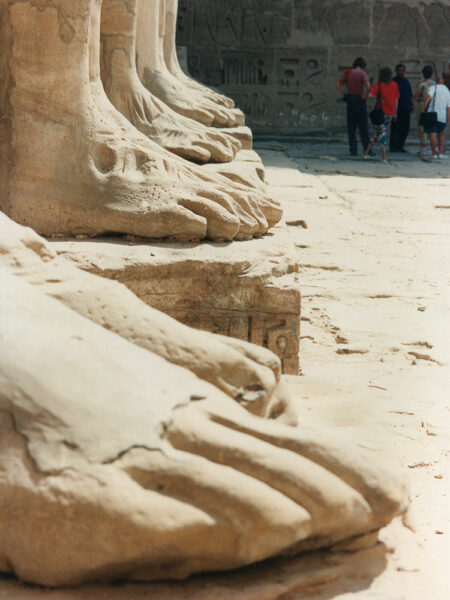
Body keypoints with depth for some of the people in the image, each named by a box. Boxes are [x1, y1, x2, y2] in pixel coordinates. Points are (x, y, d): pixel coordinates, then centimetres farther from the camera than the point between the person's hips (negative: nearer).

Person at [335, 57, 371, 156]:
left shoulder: (348, 73, 7)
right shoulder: (362, 73, -8)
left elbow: (337, 85, 2)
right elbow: (368, 86, -22)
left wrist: (345, 95, 3)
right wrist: (365, 97, -9)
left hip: (350, 101, 4)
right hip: (360, 100, -4)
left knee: (351, 127, 7)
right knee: (363, 127, 3)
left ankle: (353, 150, 4)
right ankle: (367, 149, 6)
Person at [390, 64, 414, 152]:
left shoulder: (406, 81, 17)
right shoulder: (393, 81, -3)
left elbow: (410, 94, 23)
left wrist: (412, 104, 12)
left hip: (406, 108, 7)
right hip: (397, 109, -7)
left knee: (405, 129, 6)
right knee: (396, 128, -7)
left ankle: (400, 145, 16)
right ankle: (393, 147, -1)